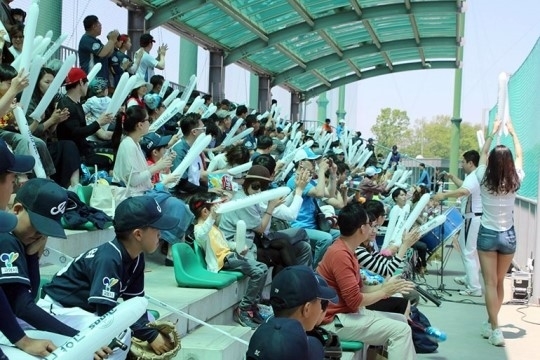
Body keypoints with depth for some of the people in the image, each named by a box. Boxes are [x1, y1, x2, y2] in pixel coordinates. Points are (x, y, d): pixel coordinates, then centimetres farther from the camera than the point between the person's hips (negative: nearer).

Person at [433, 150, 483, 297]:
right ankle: (469, 278, 35)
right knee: (464, 245, 24)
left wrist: (444, 195, -42)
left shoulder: (473, 177, -22)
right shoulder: (476, 176, 14)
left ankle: (474, 288, -5)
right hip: (473, 217, 11)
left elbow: (463, 191, -43)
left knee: (469, 252, -7)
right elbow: (464, 186, 33)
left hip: (473, 218, -11)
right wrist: (452, 177, 23)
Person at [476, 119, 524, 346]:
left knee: (490, 283, -3)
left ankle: (495, 330, -9)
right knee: (500, 282, 15)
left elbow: (483, 154, 7)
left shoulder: (484, 180, -11)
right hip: (508, 235, 2)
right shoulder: (515, 181, -8)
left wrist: (493, 132, 17)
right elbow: (520, 156, 10)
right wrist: (512, 132, 20)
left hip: (487, 234, -2)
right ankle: (492, 323, 25)